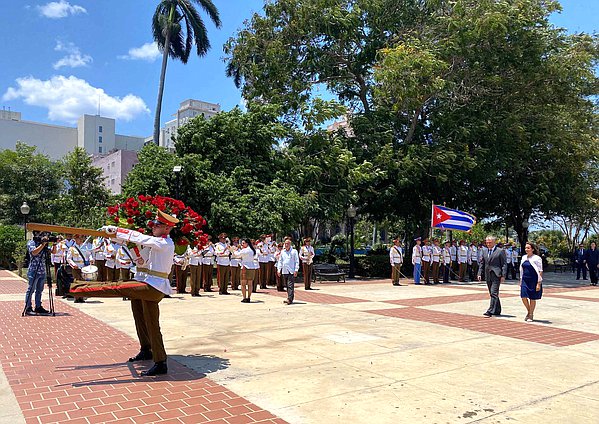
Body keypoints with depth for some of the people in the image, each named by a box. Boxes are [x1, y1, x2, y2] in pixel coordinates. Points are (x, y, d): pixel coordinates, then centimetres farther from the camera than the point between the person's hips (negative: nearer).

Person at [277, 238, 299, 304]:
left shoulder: (294, 251, 0)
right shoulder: (282, 252, 14)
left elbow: (297, 261, -2)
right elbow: (280, 261, 18)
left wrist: (296, 270, -9)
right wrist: (278, 269, 11)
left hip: (291, 271, -5)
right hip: (284, 271, 5)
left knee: (290, 286, -11)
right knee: (286, 286, 9)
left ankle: (289, 299, -15)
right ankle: (290, 298, 18)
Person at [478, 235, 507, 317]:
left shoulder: (500, 251, -3)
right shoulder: (485, 251, 13)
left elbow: (504, 264, -5)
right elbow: (482, 263, 16)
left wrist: (503, 276, -11)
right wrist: (480, 274, 6)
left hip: (496, 275, -6)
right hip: (488, 276, 6)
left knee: (494, 293, -12)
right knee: (492, 294, 14)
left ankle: (490, 311, -15)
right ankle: (497, 311, 25)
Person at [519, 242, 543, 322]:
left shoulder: (536, 258, -10)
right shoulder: (524, 257, 8)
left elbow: (540, 272, -11)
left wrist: (539, 283, -15)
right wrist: (521, 281, 15)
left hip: (533, 281, -5)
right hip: (525, 281, 5)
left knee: (532, 299, 5)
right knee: (523, 297, -3)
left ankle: (530, 315, 19)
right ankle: (528, 311, 22)